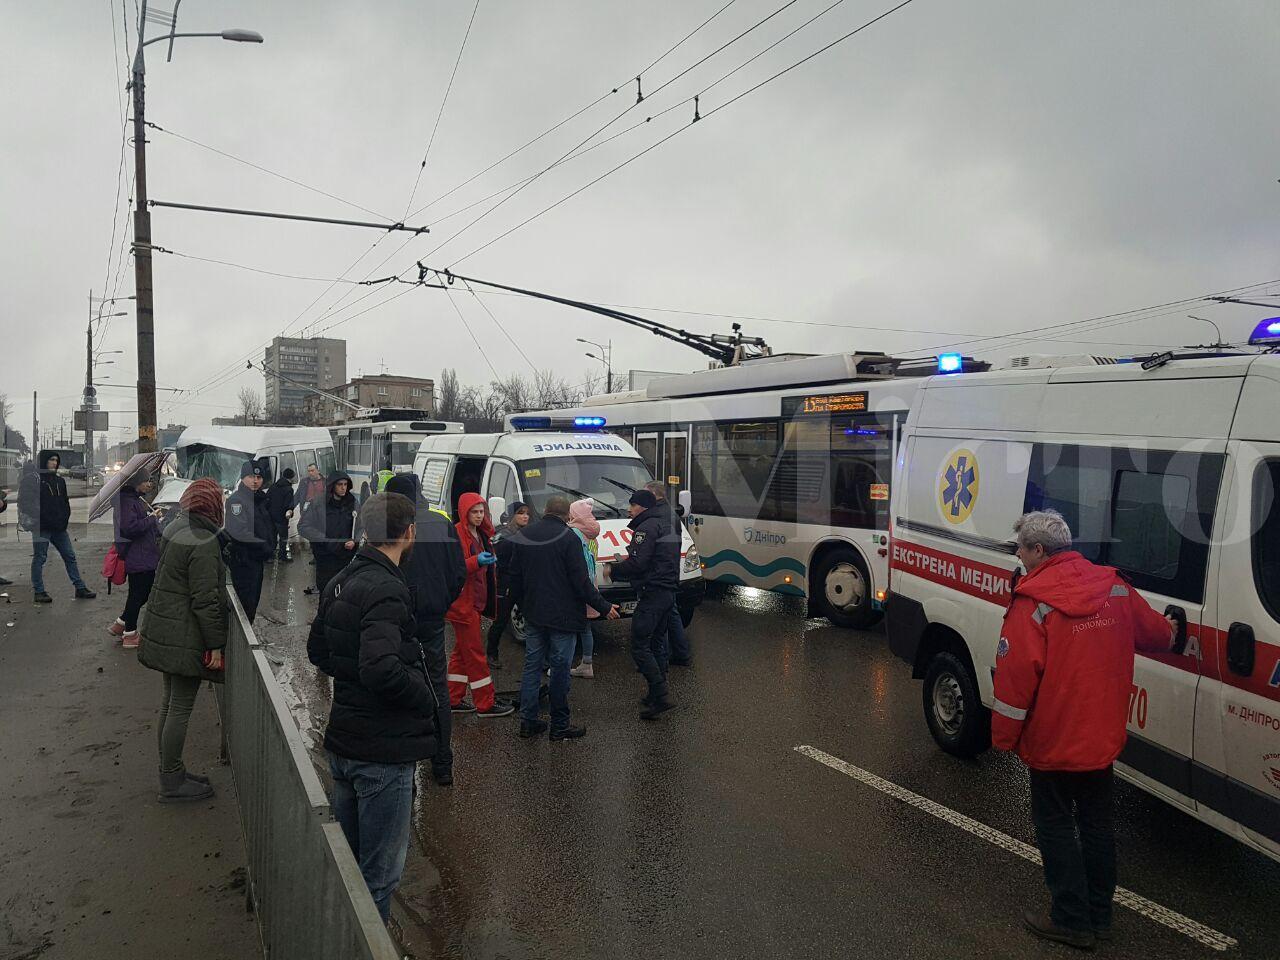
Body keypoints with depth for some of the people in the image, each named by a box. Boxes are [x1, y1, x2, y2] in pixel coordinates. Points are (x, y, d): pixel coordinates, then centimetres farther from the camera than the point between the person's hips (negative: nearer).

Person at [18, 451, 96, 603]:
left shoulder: (59, 481, 15)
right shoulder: (32, 479, -5)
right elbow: (25, 502, -11)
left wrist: (65, 519, 6)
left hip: (59, 527, 7)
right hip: (41, 528, -6)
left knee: (70, 556, 7)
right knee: (39, 558, 2)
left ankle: (80, 588, 12)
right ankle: (38, 592, 9)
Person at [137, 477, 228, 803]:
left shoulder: (175, 528, 7)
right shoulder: (204, 543, -22)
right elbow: (205, 599, -22)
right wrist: (215, 644, -15)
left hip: (163, 629, 10)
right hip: (186, 638, -10)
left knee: (170, 702, 19)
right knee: (181, 708, 2)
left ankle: (170, 772, 31)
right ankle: (172, 783, 13)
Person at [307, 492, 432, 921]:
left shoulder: (341, 581, 7)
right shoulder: (387, 590, -23)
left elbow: (317, 651, 17)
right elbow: (383, 669, -33)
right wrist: (425, 697, -18)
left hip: (343, 743, 9)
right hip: (384, 750, -9)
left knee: (346, 859, 24)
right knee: (379, 873, 6)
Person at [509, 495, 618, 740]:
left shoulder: (525, 536, 6)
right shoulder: (568, 538, -14)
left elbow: (515, 576, 13)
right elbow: (581, 581, -16)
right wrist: (604, 607, -6)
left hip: (533, 616, 6)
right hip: (563, 616, -5)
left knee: (532, 666, 12)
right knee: (560, 669, 2)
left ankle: (528, 722, 15)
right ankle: (560, 726, 10)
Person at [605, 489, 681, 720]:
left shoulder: (647, 527, -12)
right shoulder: (668, 526, 19)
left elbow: (638, 564, -19)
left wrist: (613, 570, -5)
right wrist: (627, 561, 18)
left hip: (651, 594, -10)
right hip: (669, 592, 10)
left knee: (639, 647, -7)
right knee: (657, 643, 15)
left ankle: (661, 696, -12)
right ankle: (656, 695, 20)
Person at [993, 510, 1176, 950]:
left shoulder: (1033, 604, -22)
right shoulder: (1115, 587, -2)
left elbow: (1015, 679, -22)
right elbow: (1156, 633, 15)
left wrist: (1003, 737, -10)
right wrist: (1173, 631, 39)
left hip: (1052, 742, -6)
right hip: (1103, 737, 7)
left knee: (1055, 827, 9)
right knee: (1096, 824, 19)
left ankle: (1072, 920, 18)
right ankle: (1100, 916, 32)